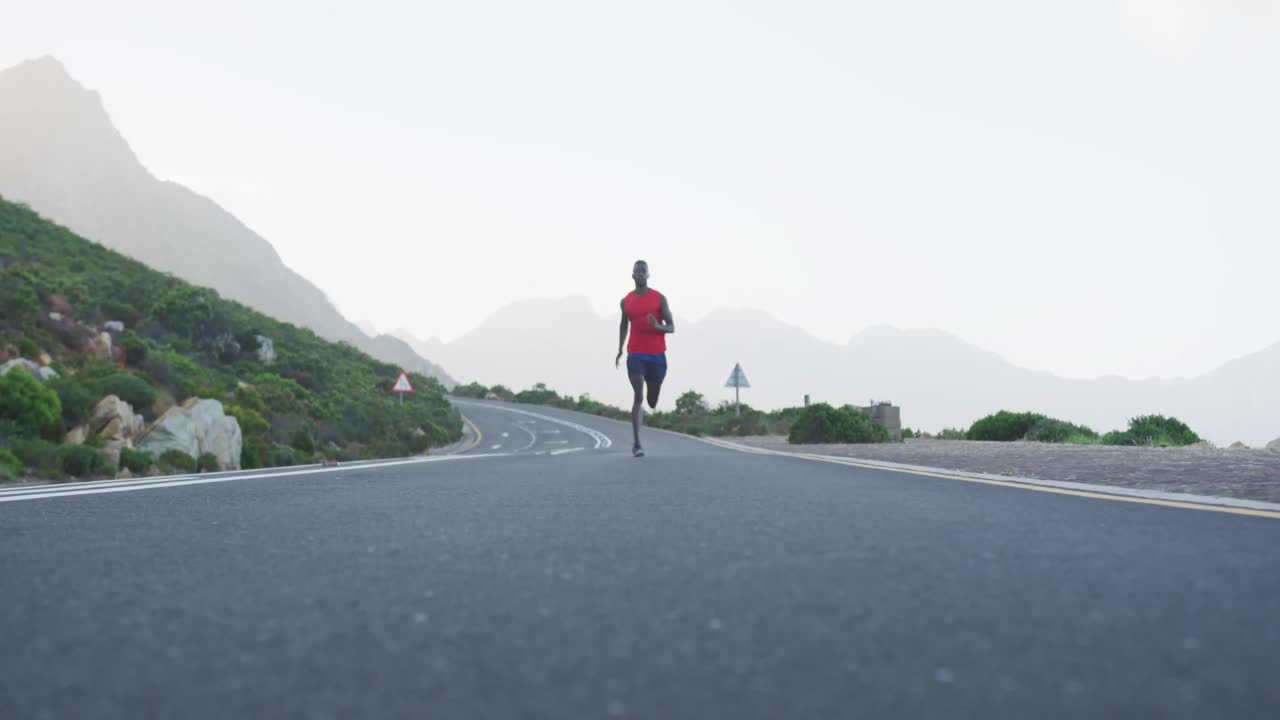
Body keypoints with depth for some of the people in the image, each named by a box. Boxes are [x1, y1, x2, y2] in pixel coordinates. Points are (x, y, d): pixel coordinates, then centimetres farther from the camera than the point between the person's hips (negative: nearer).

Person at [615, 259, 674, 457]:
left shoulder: (659, 298, 1)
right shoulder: (626, 301, 7)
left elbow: (671, 328, 0)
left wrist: (658, 327, -22)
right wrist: (620, 349, 18)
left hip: (657, 355, 0)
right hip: (636, 355, 0)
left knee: (652, 402, 9)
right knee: (638, 397, -16)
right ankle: (637, 444, -15)